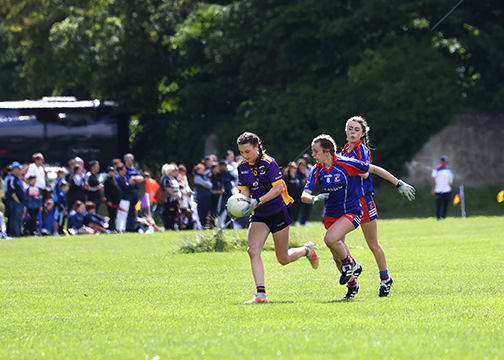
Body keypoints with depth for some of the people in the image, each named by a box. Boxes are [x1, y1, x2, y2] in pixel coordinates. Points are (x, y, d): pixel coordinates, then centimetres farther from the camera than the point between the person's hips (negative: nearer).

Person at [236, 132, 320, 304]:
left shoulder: (269, 163, -16)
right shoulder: (242, 167, 3)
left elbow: (278, 187, -21)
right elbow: (245, 191, 5)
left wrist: (258, 201, -30)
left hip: (277, 212, -5)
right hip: (258, 216, 5)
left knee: (283, 259, 4)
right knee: (253, 251, -18)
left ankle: (307, 250, 36)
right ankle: (261, 294, -19)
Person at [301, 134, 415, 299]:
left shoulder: (345, 164, -17)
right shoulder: (316, 171, -5)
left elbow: (374, 169, -8)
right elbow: (304, 195, -12)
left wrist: (399, 184, -6)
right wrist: (313, 198, -37)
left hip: (351, 212, -5)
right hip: (331, 215, 5)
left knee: (330, 238, -30)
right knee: (337, 255, 6)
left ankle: (347, 262, -2)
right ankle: (352, 284, 30)